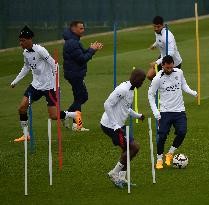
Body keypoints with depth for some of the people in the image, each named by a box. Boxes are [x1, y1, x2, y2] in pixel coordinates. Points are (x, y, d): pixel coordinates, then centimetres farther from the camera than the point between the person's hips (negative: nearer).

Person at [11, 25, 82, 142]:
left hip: (49, 85, -8)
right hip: (36, 84, 8)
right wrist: (15, 81, 24)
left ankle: (75, 115, 18)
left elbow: (53, 64, -18)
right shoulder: (25, 53, 4)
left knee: (54, 116, -8)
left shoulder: (39, 50, -20)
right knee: (22, 108, -3)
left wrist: (56, 84, -18)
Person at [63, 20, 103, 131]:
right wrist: (92, 50, -12)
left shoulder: (73, 41, 15)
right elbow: (82, 59, -22)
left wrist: (92, 49, 3)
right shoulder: (72, 43, -20)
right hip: (74, 74, -10)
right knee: (79, 98, -3)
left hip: (76, 73, 10)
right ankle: (76, 125, 3)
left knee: (83, 96, 15)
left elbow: (82, 54, 16)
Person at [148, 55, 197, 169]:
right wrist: (155, 111, -8)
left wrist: (193, 93, -4)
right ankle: (159, 159, 11)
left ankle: (170, 154, 11)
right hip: (165, 112, -3)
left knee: (182, 133, -12)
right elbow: (150, 94, -1)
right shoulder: (158, 79, -10)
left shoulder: (179, 72, -1)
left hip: (179, 110, 3)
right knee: (162, 136, -6)